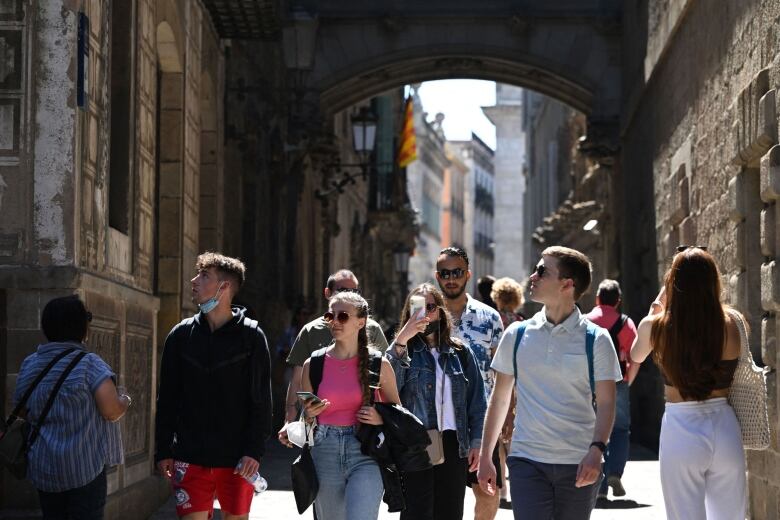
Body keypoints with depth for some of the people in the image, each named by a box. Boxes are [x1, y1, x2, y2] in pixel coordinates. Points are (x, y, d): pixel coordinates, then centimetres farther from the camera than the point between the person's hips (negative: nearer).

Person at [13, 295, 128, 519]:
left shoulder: (29, 365, 5)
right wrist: (125, 400, 2)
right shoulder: (88, 364, -13)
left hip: (42, 468, 6)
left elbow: (22, 411, 15)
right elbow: (112, 410, -18)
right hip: (84, 467, -5)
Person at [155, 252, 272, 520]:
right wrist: (163, 450, 3)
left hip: (237, 460, -1)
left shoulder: (251, 336, -1)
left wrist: (255, 450, -11)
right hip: (190, 457, 2)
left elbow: (261, 401, -3)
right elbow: (166, 399, 8)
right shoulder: (181, 335, 6)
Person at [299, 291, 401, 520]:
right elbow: (304, 419, 16)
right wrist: (309, 414, -6)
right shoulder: (313, 364, 6)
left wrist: (381, 419, -9)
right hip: (325, 455, 3)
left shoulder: (379, 364, 1)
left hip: (365, 453, -3)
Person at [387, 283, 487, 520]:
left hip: (453, 445, 3)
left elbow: (477, 400, 11)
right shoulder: (404, 350, 4)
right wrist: (401, 340, -24)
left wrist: (476, 442, 4)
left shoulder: (460, 352, 11)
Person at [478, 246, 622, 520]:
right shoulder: (517, 335, 5)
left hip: (579, 464, 0)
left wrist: (596, 449, -20)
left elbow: (606, 403, -4)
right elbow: (500, 398, 10)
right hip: (527, 461, 1)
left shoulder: (595, 339, 0)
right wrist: (485, 456, 8)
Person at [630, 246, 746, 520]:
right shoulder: (732, 322, -5)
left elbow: (635, 356, 15)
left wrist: (655, 307, 22)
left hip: (681, 430, -2)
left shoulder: (656, 326, -8)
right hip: (725, 427, 2)